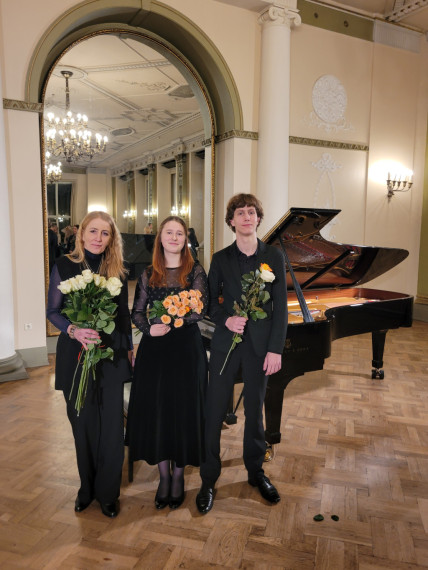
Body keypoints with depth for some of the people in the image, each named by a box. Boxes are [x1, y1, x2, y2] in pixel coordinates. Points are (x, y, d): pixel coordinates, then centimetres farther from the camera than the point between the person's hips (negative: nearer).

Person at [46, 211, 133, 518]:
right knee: (82, 424, 11)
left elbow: (124, 314, 9)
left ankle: (108, 492, 24)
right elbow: (53, 311, -1)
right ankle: (87, 489, 33)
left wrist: (129, 348, 11)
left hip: (111, 355, 1)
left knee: (111, 426, 4)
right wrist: (74, 330, -19)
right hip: (75, 355, -1)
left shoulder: (117, 269, 2)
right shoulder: (64, 266, -3)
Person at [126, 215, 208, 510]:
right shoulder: (149, 274, 7)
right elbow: (137, 312, 7)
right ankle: (164, 475, 25)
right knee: (155, 410, 5)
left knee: (183, 409, 3)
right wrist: (149, 329, -13)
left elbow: (199, 311, -10)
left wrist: (167, 321, -19)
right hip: (154, 349, 2)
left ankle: (178, 475, 24)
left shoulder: (195, 271, 0)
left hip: (186, 348, -2)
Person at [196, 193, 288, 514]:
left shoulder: (273, 257, 0)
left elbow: (280, 307, -2)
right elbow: (210, 301, 4)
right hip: (225, 343, 0)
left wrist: (275, 349, -7)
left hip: (259, 345, 0)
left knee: (255, 410, 14)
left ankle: (256, 471, 35)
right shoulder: (221, 259, 2)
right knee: (214, 412, 2)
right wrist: (226, 319, -16)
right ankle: (209, 479, 20)